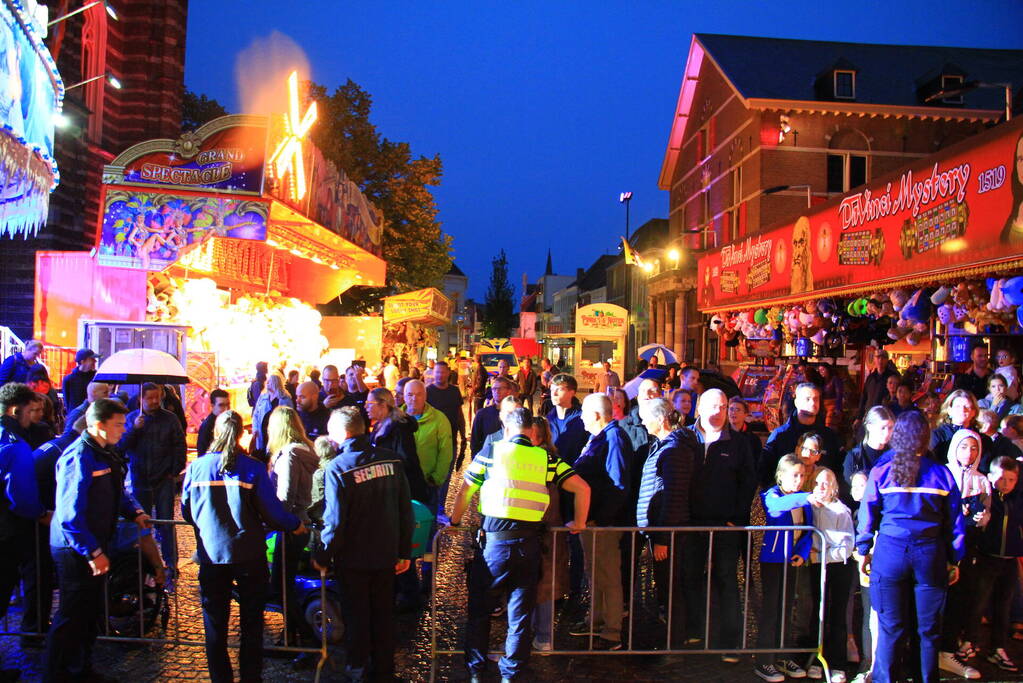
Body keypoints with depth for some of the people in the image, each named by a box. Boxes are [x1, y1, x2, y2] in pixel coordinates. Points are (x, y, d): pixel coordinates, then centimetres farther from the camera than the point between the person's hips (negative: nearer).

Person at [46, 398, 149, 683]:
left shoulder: (106, 453, 7)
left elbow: (116, 492, 22)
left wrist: (135, 512, 4)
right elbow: (69, 515, -26)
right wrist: (93, 552, -24)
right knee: (71, 617, 1)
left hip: (94, 546, 10)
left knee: (91, 613, 20)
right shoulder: (79, 458, -23)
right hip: (75, 550, -10)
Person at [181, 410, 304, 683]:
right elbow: (272, 511, -12)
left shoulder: (195, 468, -6)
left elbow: (187, 512, 5)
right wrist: (295, 525, 6)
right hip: (248, 555, -1)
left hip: (211, 555, 2)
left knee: (215, 624, 15)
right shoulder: (252, 468, -13)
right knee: (251, 623, 14)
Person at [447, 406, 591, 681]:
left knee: (479, 610, 16)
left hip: (493, 541, -1)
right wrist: (579, 522, 16)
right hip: (529, 543, 1)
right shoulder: (546, 459, 5)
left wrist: (455, 522, 20)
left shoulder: (491, 453, 1)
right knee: (520, 614, 14)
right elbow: (582, 488, 2)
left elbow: (464, 492, 5)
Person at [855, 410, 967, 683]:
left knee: (890, 627, 7)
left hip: (890, 551, 0)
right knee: (929, 628, 12)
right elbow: (954, 521, 5)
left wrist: (863, 551, 10)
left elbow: (868, 514, 1)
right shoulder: (943, 474, 1)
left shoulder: (880, 472, -1)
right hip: (931, 554, 1)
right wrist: (954, 559, 12)